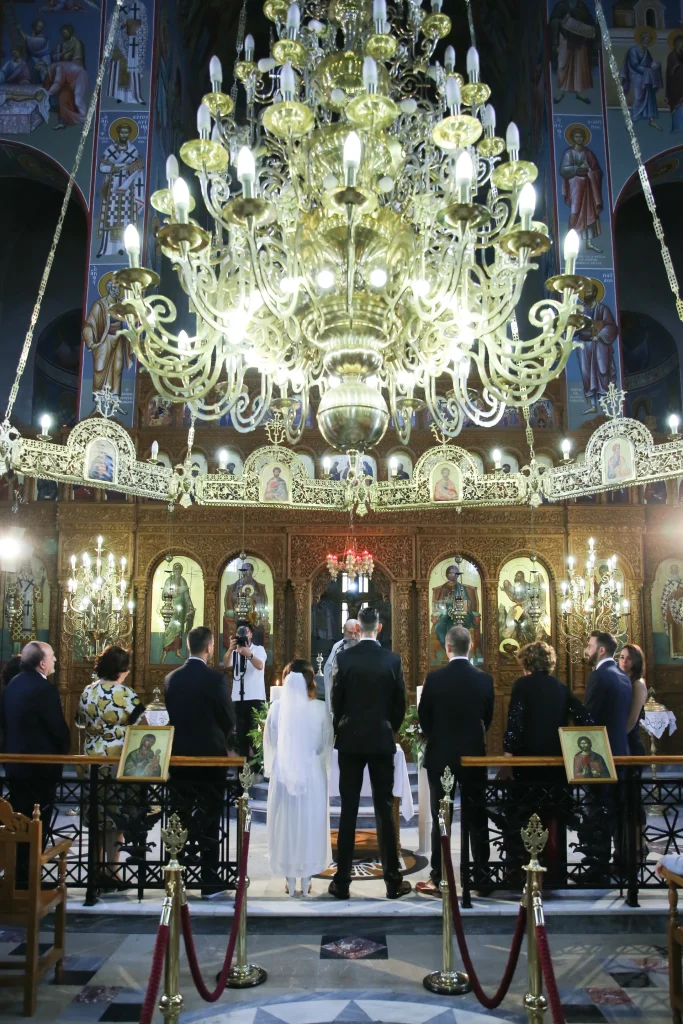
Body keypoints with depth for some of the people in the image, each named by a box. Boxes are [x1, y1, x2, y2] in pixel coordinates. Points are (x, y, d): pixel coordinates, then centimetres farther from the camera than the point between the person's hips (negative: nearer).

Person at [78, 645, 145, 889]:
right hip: (120, 761, -5)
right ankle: (110, 871, 10)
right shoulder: (127, 696, -17)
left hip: (93, 759, 5)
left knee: (96, 815, 14)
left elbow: (81, 722, 13)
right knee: (116, 816, 4)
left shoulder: (87, 693, 0)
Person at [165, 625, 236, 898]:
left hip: (179, 756, 4)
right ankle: (209, 880, 7)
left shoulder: (171, 678, 0)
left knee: (181, 820, 12)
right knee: (209, 821, 3)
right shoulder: (215, 678, -14)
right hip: (211, 756, -4)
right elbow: (229, 719, -7)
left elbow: (170, 715, 6)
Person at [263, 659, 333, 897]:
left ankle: (291, 882, 20)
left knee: (286, 823, 12)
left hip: (284, 775, 1)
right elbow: (326, 744, -1)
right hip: (312, 774, 0)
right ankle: (306, 881, 19)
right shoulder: (320, 709, -11)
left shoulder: (277, 708, -10)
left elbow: (270, 744, 1)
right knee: (310, 824, 12)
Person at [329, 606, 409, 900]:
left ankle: (342, 882, 8)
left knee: (348, 811, 4)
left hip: (350, 741, 0)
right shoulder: (392, 659, -5)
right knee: (385, 811, 6)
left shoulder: (344, 658, -7)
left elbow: (336, 700, -1)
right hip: (382, 742, 0)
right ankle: (393, 881, 11)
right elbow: (400, 703, 1)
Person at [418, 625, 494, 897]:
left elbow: (423, 717, -2)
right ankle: (482, 876, 16)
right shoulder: (484, 679, -6)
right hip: (475, 754, 2)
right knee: (478, 817, 11)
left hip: (440, 755, -2)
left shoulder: (435, 678, -12)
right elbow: (488, 717, 5)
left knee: (441, 818, 4)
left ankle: (437, 879, 7)